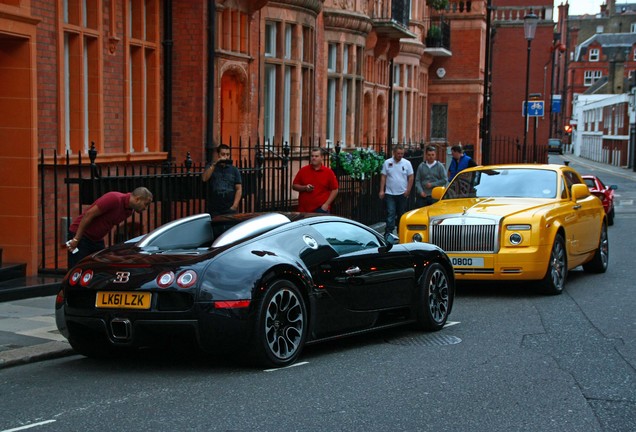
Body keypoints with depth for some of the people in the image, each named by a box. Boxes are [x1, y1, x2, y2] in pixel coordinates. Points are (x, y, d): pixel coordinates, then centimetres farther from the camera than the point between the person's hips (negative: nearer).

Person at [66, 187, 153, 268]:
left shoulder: (129, 210, 4)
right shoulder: (114, 199, -23)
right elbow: (88, 214, -23)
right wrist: (76, 239, -21)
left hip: (97, 239, 9)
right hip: (80, 235, -9)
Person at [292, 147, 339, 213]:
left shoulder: (328, 172, 3)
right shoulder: (303, 170, 7)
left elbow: (334, 190, 4)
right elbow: (294, 186, 10)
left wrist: (327, 204, -6)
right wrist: (304, 188, -9)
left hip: (321, 209, -2)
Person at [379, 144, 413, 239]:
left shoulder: (407, 163, 1)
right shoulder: (387, 163, 1)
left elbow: (411, 178, 3)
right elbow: (383, 177, 2)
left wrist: (408, 190, -6)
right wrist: (382, 190, -5)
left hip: (402, 194, 1)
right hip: (390, 193, -1)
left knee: (402, 214, 10)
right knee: (390, 213, -9)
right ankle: (388, 233, -12)